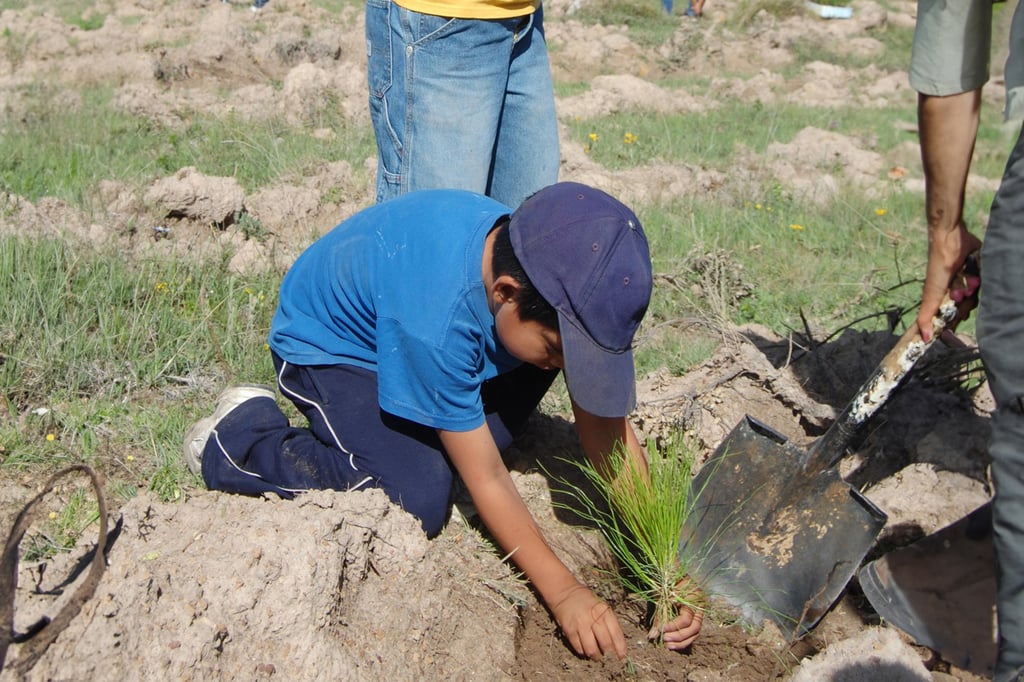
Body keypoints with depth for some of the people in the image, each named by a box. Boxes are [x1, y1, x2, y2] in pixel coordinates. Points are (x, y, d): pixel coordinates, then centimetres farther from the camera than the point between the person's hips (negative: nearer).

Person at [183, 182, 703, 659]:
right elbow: (486, 479, -30)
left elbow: (605, 422, -17)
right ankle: (239, 437, -6)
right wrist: (562, 593, -28)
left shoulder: (553, 273, -23)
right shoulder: (436, 316, -41)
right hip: (326, 345, -6)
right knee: (418, 504, -25)